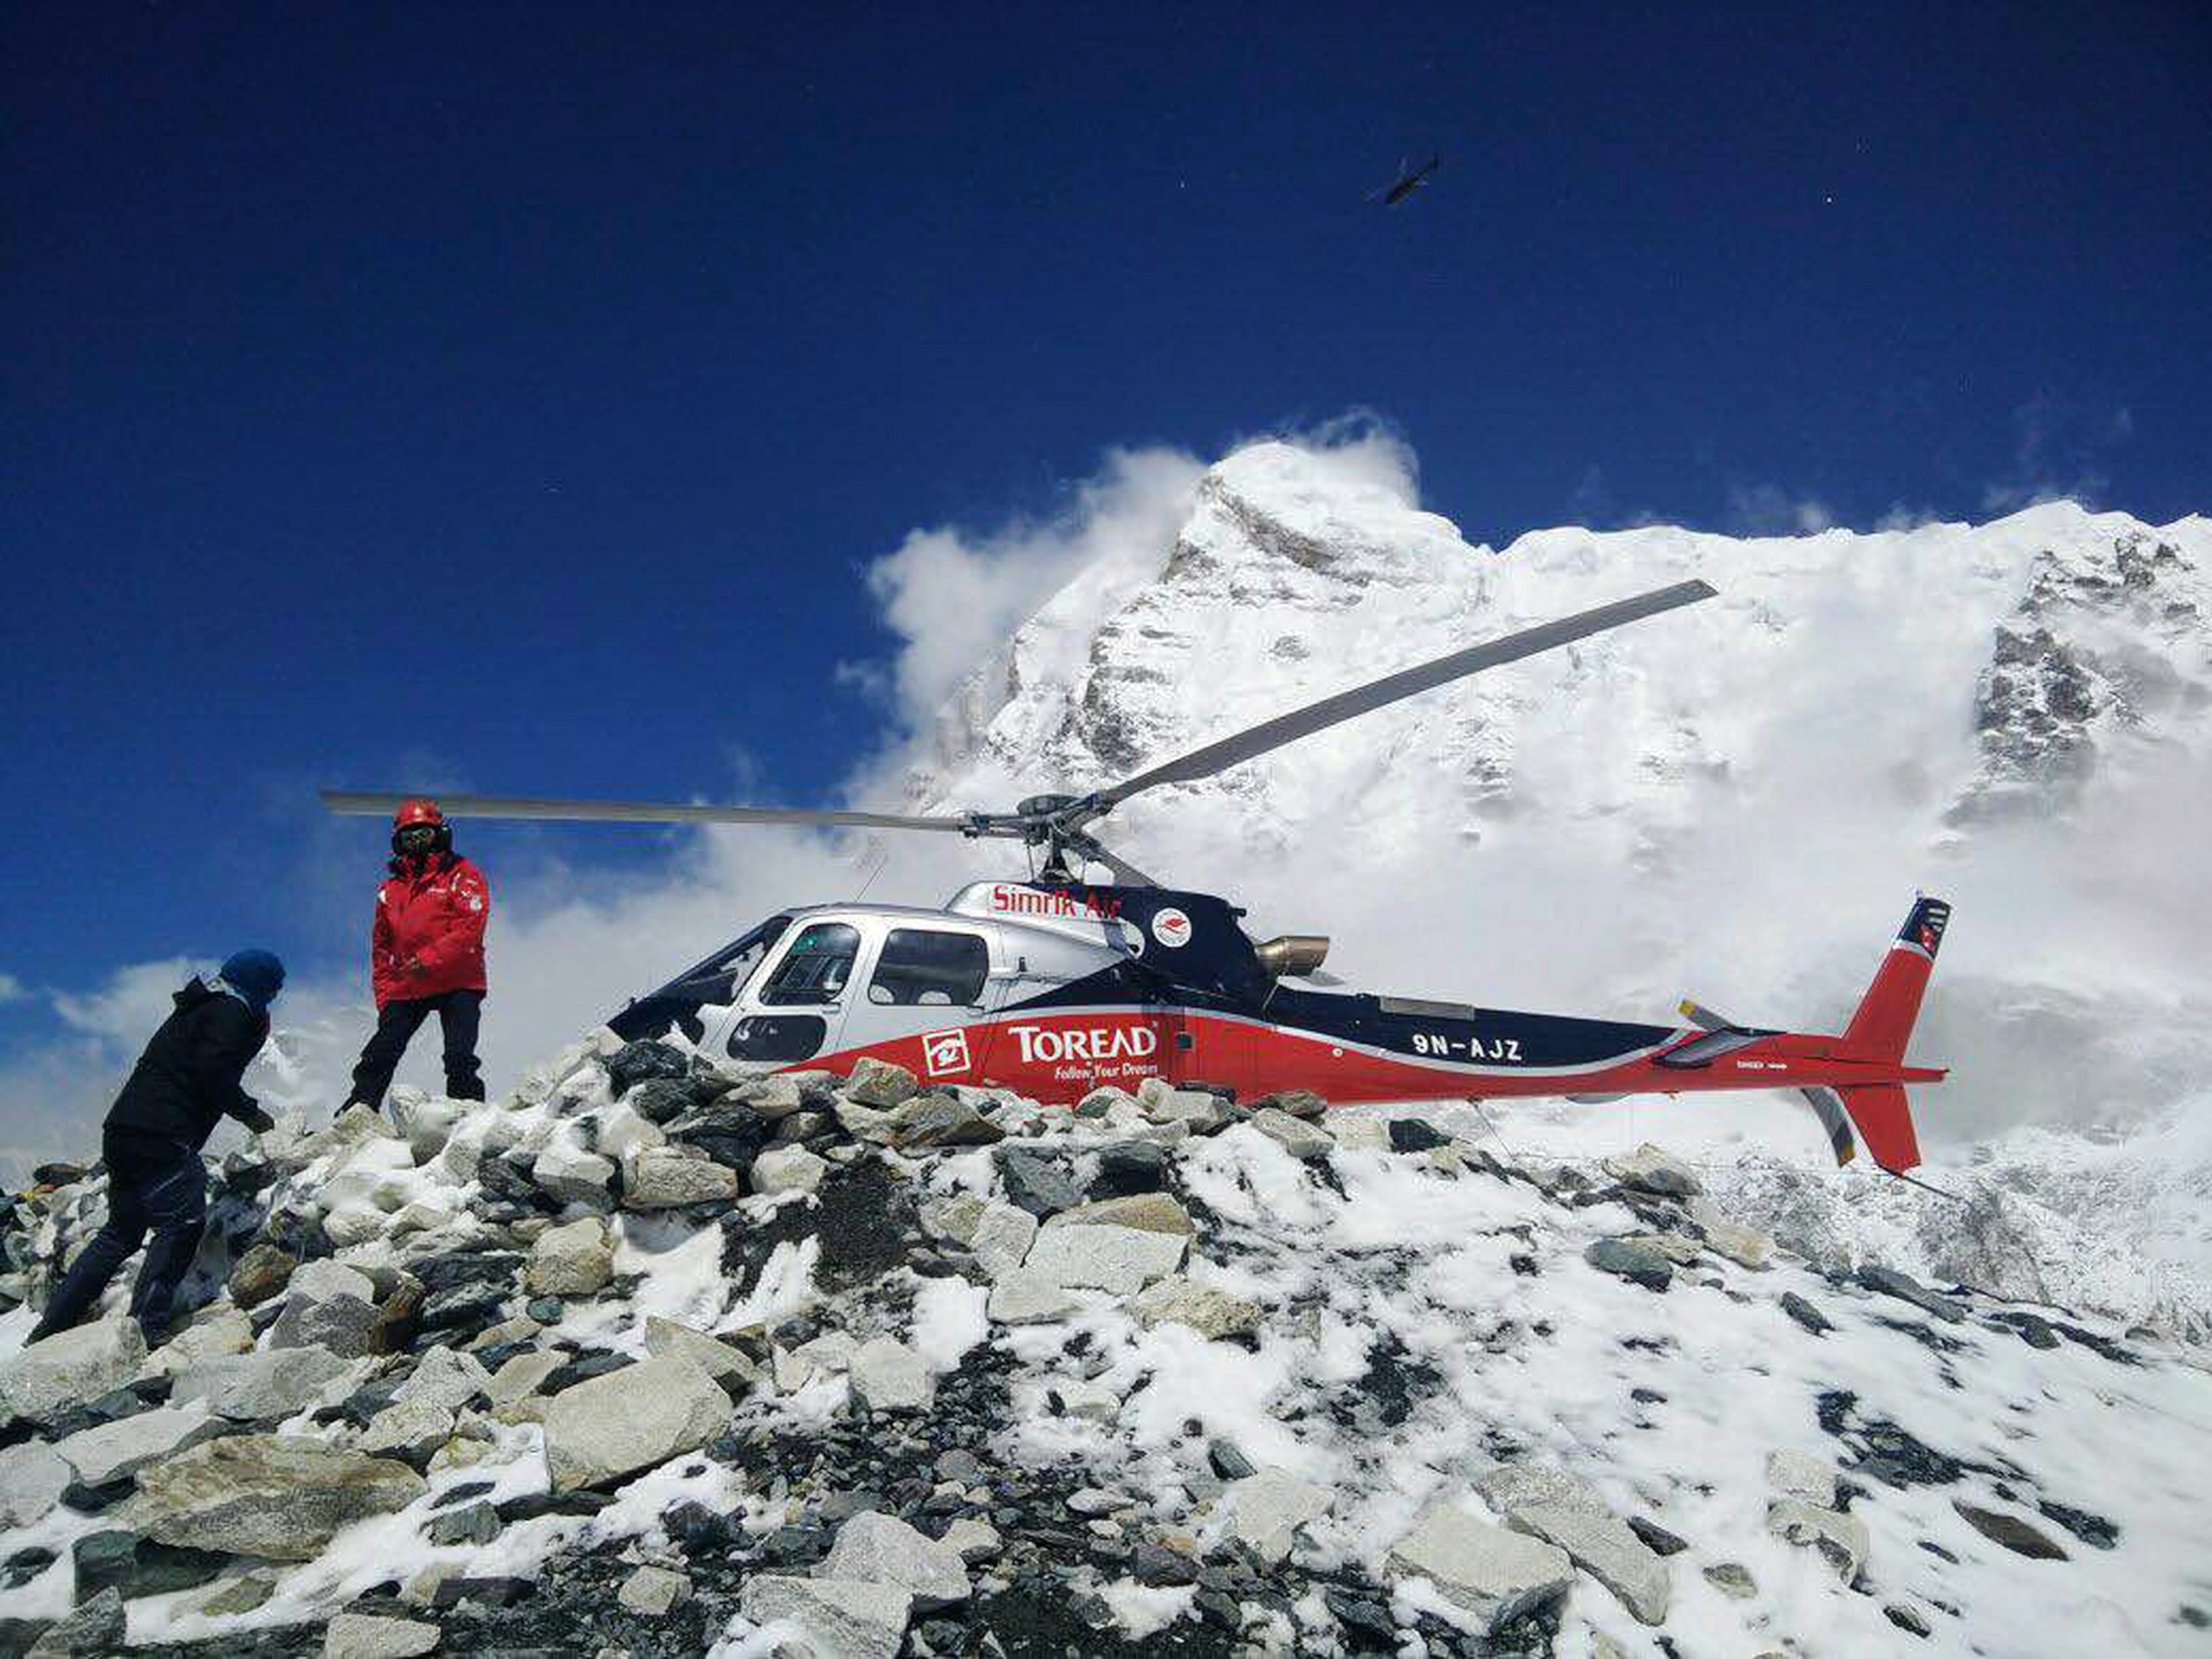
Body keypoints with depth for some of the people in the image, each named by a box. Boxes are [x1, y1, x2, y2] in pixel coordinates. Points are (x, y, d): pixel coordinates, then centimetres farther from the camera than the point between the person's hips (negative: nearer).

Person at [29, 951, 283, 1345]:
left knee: (122, 1230, 18)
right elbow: (212, 1074, -17)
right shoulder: (232, 1013, -6)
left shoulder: (199, 1009, 23)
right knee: (183, 1223, -7)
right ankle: (145, 1329, -13)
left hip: (123, 1131, 10)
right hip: (160, 1137, -10)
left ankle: (50, 1329, 20)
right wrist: (250, 1112, -7)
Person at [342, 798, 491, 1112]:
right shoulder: (391, 890, 19)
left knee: (460, 1060, -12)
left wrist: (429, 959, -19)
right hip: (406, 989, 5)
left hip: (458, 983, -4)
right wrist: (384, 996, 10)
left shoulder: (462, 875, 4)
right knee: (379, 1056, 0)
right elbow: (381, 948, 22)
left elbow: (472, 925, -10)